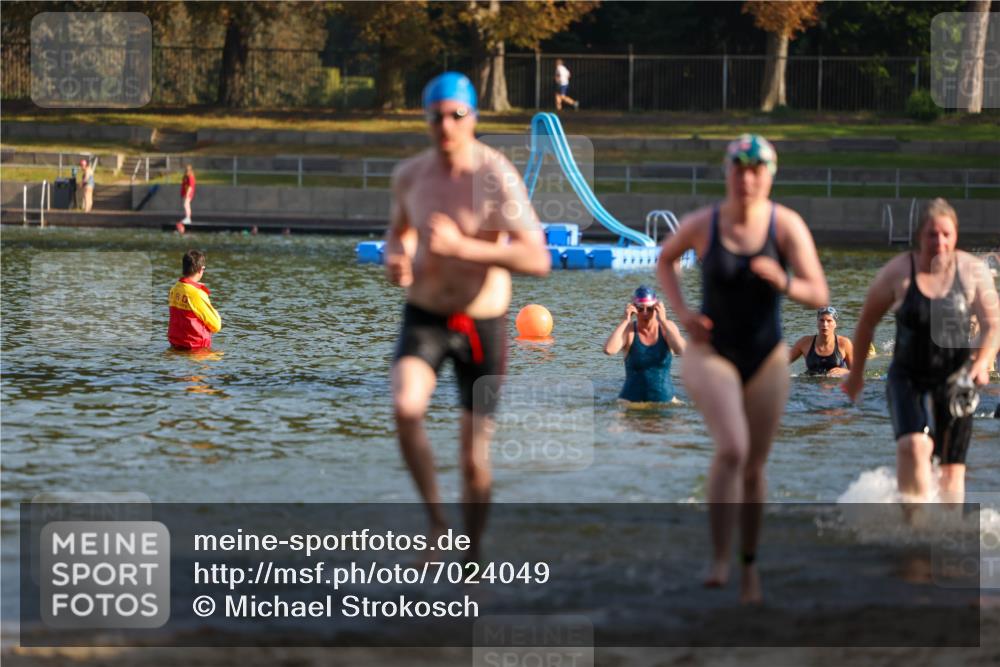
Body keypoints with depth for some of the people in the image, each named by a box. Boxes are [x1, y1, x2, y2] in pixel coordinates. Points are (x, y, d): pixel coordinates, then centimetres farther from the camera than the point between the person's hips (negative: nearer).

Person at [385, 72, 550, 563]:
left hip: (482, 323, -2)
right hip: (424, 315, 2)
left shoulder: (498, 178, -17)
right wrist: (395, 258, -4)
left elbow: (538, 261, -24)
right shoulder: (410, 175, -2)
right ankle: (435, 520, -10)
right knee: (406, 407, -28)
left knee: (475, 458, 2)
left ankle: (472, 554, 24)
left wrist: (463, 247, -31)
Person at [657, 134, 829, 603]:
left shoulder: (788, 226, -13)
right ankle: (719, 560, -16)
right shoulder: (701, 224, -12)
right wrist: (681, 312, -4)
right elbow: (665, 258, 10)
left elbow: (819, 296, -15)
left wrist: (784, 283, -36)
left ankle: (749, 562, 34)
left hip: (765, 359, 2)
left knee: (754, 467, 12)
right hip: (711, 355, -2)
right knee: (732, 449, -25)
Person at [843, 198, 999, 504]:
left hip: (955, 381, 2)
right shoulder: (898, 272, -8)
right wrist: (856, 372, 13)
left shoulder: (973, 272, -5)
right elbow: (868, 320, 5)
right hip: (909, 378, -2)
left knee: (952, 466, 5)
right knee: (914, 446, -25)